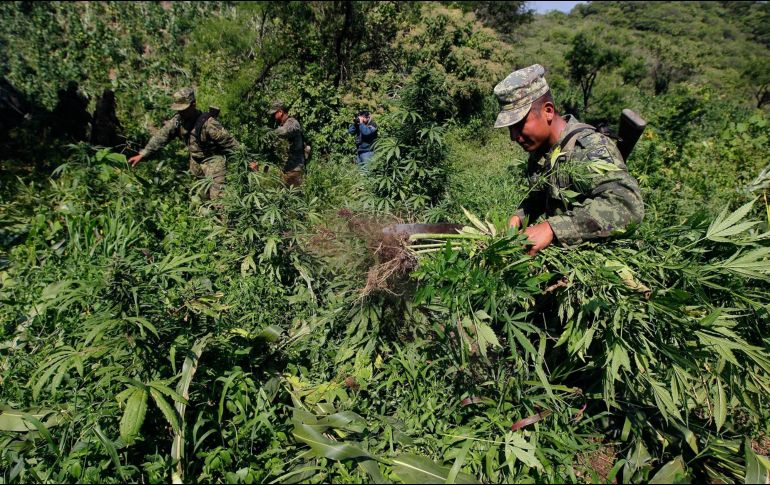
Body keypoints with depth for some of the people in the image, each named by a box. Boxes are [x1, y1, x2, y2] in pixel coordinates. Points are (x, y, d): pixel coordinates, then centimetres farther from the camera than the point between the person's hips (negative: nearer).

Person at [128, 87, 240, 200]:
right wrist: (142, 154, -2)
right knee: (203, 197, 17)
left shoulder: (208, 123, -26)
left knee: (217, 197, -15)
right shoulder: (178, 120, -6)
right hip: (195, 162, 7)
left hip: (213, 160, -7)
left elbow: (229, 142, -24)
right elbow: (161, 136, 2)